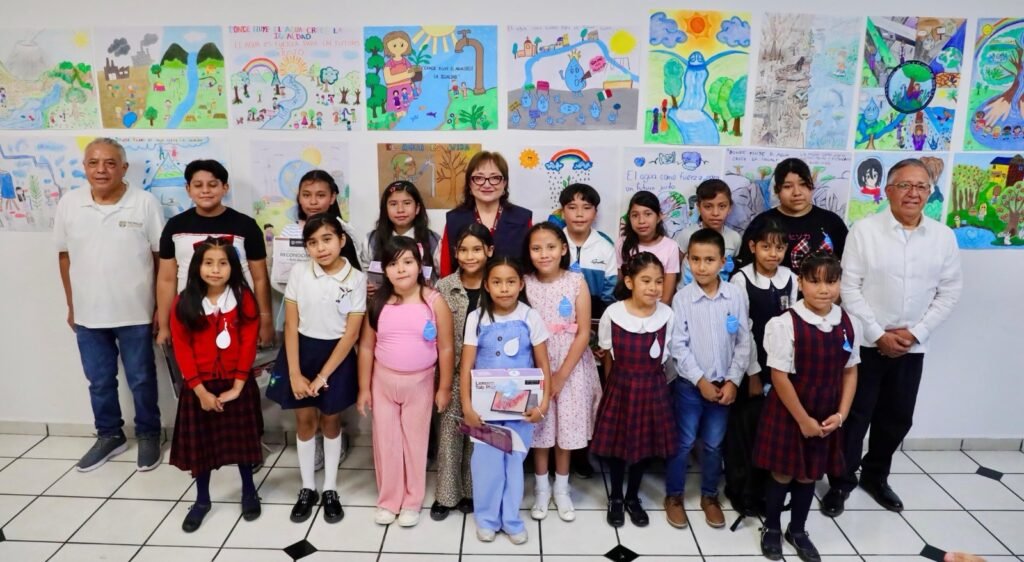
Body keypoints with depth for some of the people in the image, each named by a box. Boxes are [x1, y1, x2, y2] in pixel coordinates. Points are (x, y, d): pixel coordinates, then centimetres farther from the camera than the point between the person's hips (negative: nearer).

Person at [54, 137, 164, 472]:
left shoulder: (145, 203, -10)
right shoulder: (69, 204, -1)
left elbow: (161, 258, -5)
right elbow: (65, 257, 8)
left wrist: (162, 307, -5)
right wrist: (71, 307, 10)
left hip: (135, 313, -3)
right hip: (88, 314, 3)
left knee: (141, 379, 11)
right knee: (99, 381, 17)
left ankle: (148, 435, 30)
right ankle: (109, 435, 36)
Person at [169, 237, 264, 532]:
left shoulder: (244, 299, -7)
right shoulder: (183, 304, -6)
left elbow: (249, 345, -8)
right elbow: (182, 350, -6)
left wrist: (237, 386, -12)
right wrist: (201, 391, -11)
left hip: (237, 384, -1)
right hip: (200, 386, 1)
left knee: (241, 439, 11)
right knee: (199, 443, 11)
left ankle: (249, 493, 31)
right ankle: (202, 500, 29)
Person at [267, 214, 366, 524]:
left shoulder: (356, 278, -10)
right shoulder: (299, 273, -6)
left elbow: (351, 333, -10)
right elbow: (291, 325, -5)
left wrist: (322, 376, -11)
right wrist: (295, 374, -10)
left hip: (336, 355, -1)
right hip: (301, 351, 1)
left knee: (331, 420, 11)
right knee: (304, 419, 9)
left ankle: (330, 489, 25)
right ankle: (307, 487, 26)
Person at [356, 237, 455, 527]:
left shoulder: (434, 302, -13)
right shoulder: (378, 303, -7)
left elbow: (446, 348, -7)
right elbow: (366, 347, 0)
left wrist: (444, 387, -5)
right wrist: (364, 388, 1)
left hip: (419, 383, -2)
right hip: (383, 380, 2)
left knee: (415, 441, 11)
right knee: (386, 441, 12)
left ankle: (412, 502, 28)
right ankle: (388, 500, 30)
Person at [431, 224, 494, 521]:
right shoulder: (444, 287, -4)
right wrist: (437, 374, -4)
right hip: (452, 372, 0)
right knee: (449, 431, 7)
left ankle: (471, 490, 28)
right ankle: (446, 494, 21)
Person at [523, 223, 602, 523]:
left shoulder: (576, 281, -10)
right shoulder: (525, 284, -7)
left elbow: (583, 333, -9)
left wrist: (561, 375, -12)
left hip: (571, 367, 0)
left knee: (566, 426, 10)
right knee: (539, 426, 10)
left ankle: (562, 489, 30)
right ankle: (541, 488, 29)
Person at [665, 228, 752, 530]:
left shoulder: (736, 295, -5)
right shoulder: (682, 297, -10)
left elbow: (744, 342, -1)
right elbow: (678, 346, -10)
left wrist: (733, 381, -6)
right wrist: (700, 380, -11)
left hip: (724, 383, 2)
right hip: (689, 383, -2)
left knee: (714, 444, 14)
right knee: (683, 443, 9)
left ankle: (710, 496, 32)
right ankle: (674, 496, 25)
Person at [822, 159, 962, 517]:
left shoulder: (943, 236, 1)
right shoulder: (864, 230, -8)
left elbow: (950, 291, 3)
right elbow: (848, 288, -10)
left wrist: (916, 332, -7)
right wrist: (878, 334, -13)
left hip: (912, 346, 4)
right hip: (865, 343, -3)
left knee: (898, 418, 15)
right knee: (854, 416, 5)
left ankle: (875, 475, 36)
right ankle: (841, 482, 22)